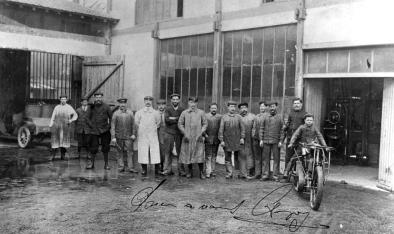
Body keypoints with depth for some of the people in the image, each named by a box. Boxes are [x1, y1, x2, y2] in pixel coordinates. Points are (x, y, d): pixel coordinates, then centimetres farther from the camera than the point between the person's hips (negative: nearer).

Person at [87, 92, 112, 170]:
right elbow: (88, 117, 17)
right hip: (94, 131, 1)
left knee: (105, 148, 5)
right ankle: (91, 163, 16)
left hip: (104, 130, -1)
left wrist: (109, 125, -1)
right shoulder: (92, 107, 4)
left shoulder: (106, 106, 0)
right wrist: (90, 124, 6)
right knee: (93, 148, 1)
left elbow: (111, 117, 6)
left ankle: (106, 164, 17)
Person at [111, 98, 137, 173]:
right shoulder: (115, 113, 1)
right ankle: (121, 167, 14)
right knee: (120, 152, 6)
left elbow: (133, 124, 7)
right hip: (119, 137, -1)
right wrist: (113, 137, -7)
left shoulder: (130, 113, 6)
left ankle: (130, 167, -3)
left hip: (128, 136, 1)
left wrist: (133, 134, -3)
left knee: (129, 152, -4)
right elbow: (113, 126, -1)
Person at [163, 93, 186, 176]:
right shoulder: (167, 109, 8)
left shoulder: (182, 110, 9)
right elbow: (167, 119, -8)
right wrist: (178, 119, -8)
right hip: (169, 133, 0)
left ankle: (181, 171, 7)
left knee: (180, 152, 0)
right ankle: (167, 170, 8)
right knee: (168, 152, 0)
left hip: (179, 134, 0)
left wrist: (173, 118, -8)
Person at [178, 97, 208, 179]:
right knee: (187, 154, 6)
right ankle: (189, 171, 21)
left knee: (199, 155, -4)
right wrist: (184, 133, -4)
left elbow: (205, 124, 6)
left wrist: (201, 133, -6)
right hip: (187, 138, 1)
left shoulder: (201, 112, 4)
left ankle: (201, 172, 8)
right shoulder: (184, 113, 5)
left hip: (198, 138, -1)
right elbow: (180, 124, 6)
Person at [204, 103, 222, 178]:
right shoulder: (205, 116, 3)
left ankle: (212, 171, 17)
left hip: (216, 140, 3)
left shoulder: (220, 117, 8)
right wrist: (204, 134, -11)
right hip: (208, 139, -2)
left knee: (214, 156, 9)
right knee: (208, 156, -3)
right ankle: (207, 172, -1)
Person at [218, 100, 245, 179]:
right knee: (227, 158, 3)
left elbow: (242, 128, 5)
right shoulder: (224, 117, 0)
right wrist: (221, 140, -6)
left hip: (237, 141, 1)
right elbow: (221, 129, -2)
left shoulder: (238, 117, 5)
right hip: (227, 141, -1)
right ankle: (229, 173, 9)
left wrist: (242, 138, -3)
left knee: (238, 157, 8)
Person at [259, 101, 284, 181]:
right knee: (265, 158, 3)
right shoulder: (265, 117, 9)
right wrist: (261, 140, 0)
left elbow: (282, 130, 2)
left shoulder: (279, 117, 6)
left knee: (276, 158, 1)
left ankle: (275, 175, 8)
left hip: (276, 142, -1)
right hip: (266, 141, 1)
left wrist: (281, 141, -5)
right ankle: (265, 174, 9)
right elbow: (261, 129, 8)